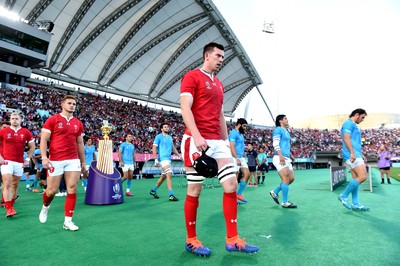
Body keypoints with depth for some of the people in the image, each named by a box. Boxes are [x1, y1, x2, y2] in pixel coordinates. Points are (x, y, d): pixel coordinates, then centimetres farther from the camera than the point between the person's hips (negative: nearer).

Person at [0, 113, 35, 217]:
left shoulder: (26, 132, 4)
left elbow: (32, 147, 12)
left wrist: (28, 159, 5)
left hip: (20, 162, 2)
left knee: (15, 185, 10)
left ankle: (11, 205, 24)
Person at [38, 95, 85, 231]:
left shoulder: (78, 123, 11)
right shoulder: (52, 120, -1)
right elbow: (44, 139, -4)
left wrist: (83, 161, 15)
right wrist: (44, 157, -15)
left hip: (73, 160, 4)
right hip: (55, 160, -3)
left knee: (72, 189, -1)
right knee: (52, 190, 5)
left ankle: (68, 221, 7)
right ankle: (45, 206, 40)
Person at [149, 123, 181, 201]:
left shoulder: (170, 137, 17)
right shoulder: (159, 137, -2)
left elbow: (173, 148, 22)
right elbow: (154, 148, -6)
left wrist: (179, 155, 12)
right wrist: (156, 159, -15)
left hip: (168, 159, 8)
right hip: (163, 158, -8)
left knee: (163, 176, 14)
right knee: (169, 175, -18)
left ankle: (153, 190, 30)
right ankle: (171, 195, -17)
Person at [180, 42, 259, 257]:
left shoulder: (219, 84, 22)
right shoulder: (192, 77, -1)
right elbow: (185, 108, -14)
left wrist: (226, 140, 18)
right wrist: (196, 136, -25)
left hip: (217, 142, 8)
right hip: (196, 141, -7)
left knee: (232, 185, 1)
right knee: (194, 190, 1)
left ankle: (232, 239, 13)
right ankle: (191, 240, 18)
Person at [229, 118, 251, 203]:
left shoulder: (241, 134, 18)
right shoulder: (233, 133, -11)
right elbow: (232, 147, -19)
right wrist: (237, 159, -23)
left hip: (241, 158, 10)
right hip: (235, 158, -9)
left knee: (247, 174, 6)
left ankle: (239, 194, 16)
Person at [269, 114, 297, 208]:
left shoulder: (286, 132, 23)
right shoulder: (278, 129, -5)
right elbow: (275, 144, -16)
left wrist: (291, 155, 23)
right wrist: (281, 156, -25)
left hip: (286, 159, 9)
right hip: (280, 158, -9)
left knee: (291, 178, 8)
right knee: (286, 179, -9)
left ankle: (274, 192, 20)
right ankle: (285, 202, 0)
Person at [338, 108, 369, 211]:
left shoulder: (354, 125, 25)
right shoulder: (349, 123, -6)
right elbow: (346, 138, -19)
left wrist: (361, 155, 27)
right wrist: (352, 153, -27)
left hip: (355, 155, 11)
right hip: (352, 155, -11)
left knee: (356, 178, 8)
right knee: (362, 176, -15)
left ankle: (355, 204, 11)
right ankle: (344, 196, -5)